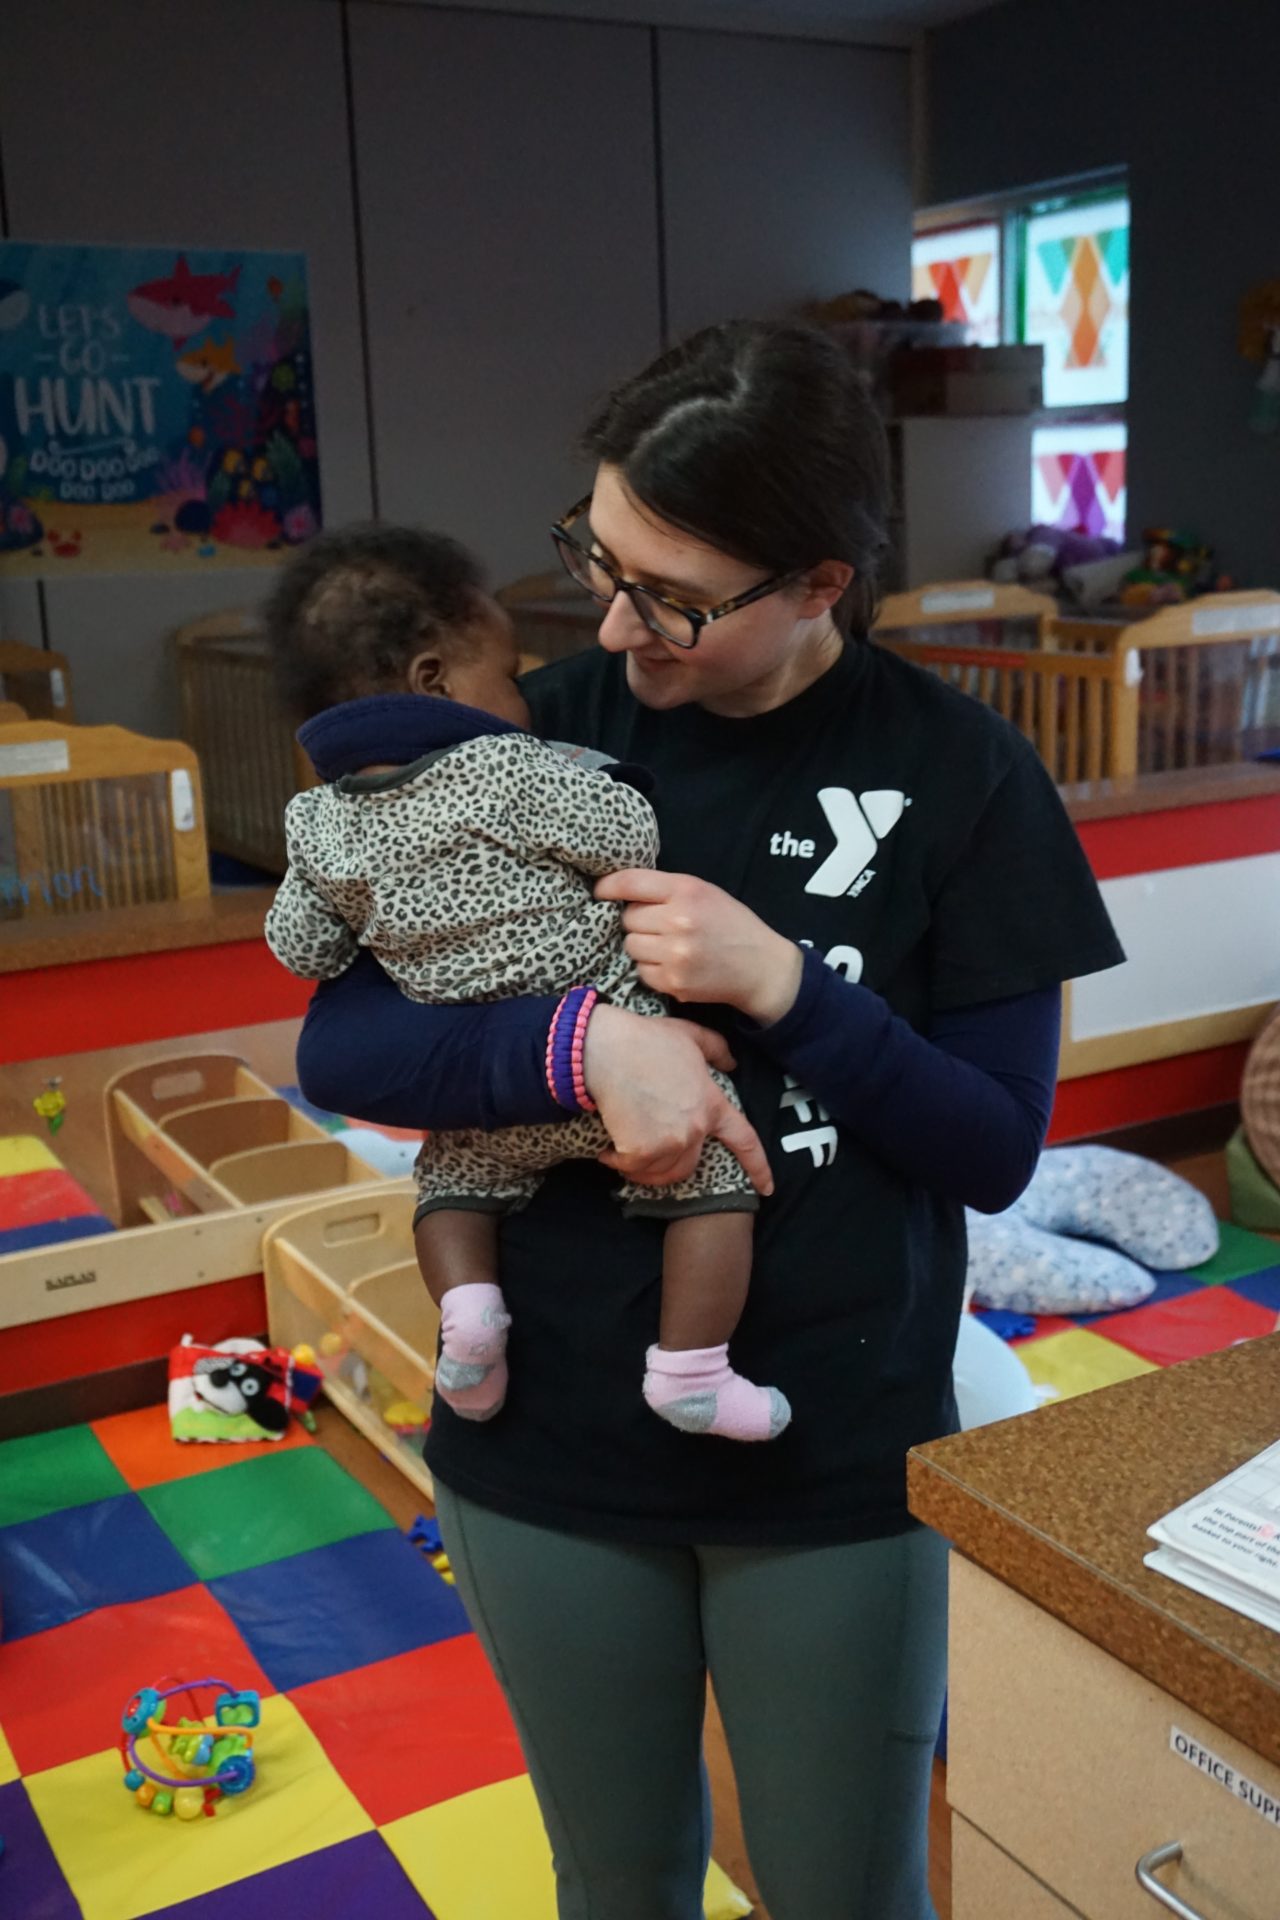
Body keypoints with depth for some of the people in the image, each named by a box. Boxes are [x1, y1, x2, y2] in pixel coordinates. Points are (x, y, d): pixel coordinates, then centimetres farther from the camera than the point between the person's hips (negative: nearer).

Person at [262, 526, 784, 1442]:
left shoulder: (321, 826, 0)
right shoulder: (509, 772, -16)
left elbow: (303, 951, 9)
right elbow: (636, 841, -10)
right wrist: (581, 766, 8)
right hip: (609, 1059, -5)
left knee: (451, 1178, 30)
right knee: (715, 1165, 7)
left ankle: (466, 1307, 9)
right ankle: (691, 1370, 3)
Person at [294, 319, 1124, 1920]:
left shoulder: (955, 772, -9)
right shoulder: (547, 734, -6)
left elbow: (998, 1150, -6)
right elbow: (338, 1047, -7)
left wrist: (785, 987, -22)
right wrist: (583, 1039, -26)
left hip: (839, 1468, -1)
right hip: (550, 1451, 2)